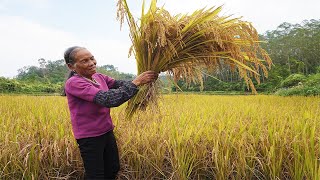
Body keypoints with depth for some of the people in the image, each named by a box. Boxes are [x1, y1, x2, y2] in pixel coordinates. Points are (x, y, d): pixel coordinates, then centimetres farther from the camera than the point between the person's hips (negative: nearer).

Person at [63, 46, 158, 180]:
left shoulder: (99, 77, 2)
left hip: (107, 132, 7)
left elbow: (120, 84, -7)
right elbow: (107, 99, -32)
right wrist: (136, 82, -32)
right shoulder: (73, 83, -22)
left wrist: (141, 80, -25)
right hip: (90, 137, -7)